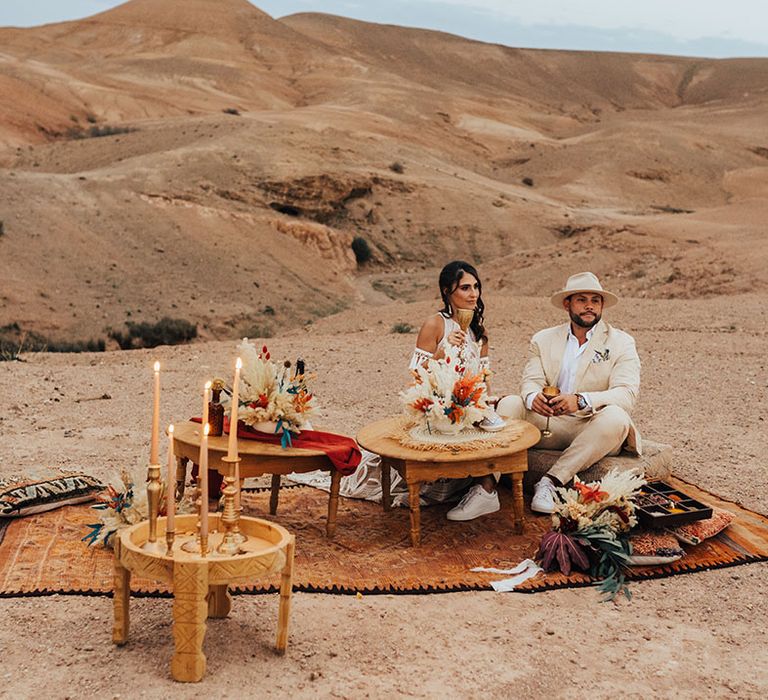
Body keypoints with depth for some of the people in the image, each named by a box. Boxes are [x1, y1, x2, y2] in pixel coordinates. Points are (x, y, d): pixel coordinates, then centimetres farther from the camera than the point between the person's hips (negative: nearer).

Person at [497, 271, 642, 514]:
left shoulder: (621, 343, 2)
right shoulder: (543, 340, 12)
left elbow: (626, 394, -12)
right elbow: (531, 381, 0)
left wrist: (580, 401, -31)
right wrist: (534, 398, -28)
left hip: (593, 432, -2)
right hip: (548, 426, 2)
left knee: (615, 417, -34)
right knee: (509, 404, -21)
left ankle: (551, 481, -32)